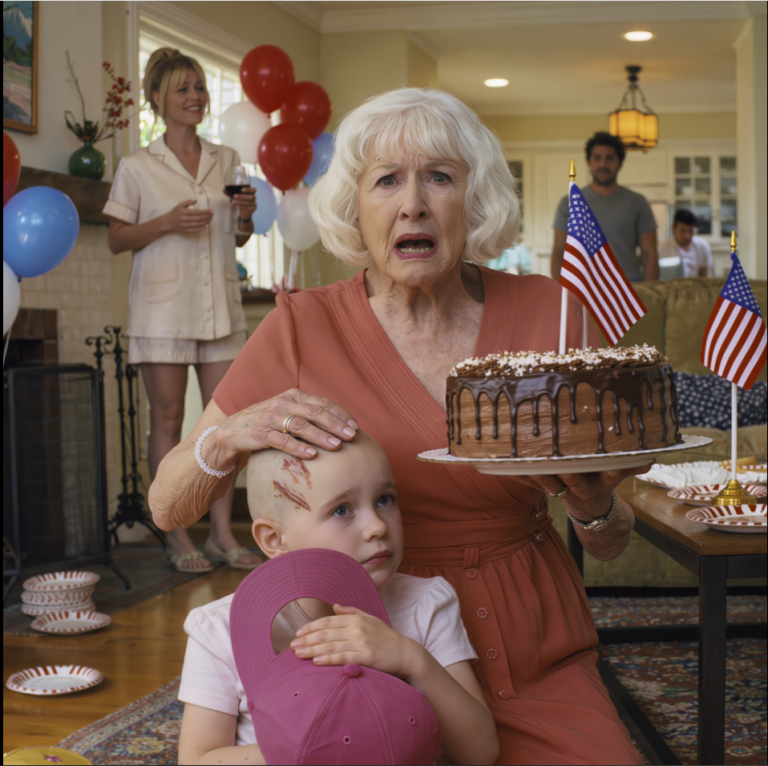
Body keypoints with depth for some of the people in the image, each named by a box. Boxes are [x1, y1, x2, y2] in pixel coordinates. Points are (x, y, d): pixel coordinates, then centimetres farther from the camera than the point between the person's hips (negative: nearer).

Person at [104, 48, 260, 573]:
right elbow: (117, 239, 0)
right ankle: (177, 536, 6)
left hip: (220, 302, 4)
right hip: (164, 304, -4)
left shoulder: (228, 161, 11)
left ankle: (222, 533, 9)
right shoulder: (137, 167, 0)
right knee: (169, 419, -1)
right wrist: (166, 222, -15)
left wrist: (247, 216, -4)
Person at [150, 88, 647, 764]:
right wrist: (230, 437, -22)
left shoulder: (545, 312, -1)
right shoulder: (305, 329, -5)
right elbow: (167, 507, -3)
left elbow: (610, 548, 6)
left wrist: (593, 504, -17)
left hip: (533, 660, 2)